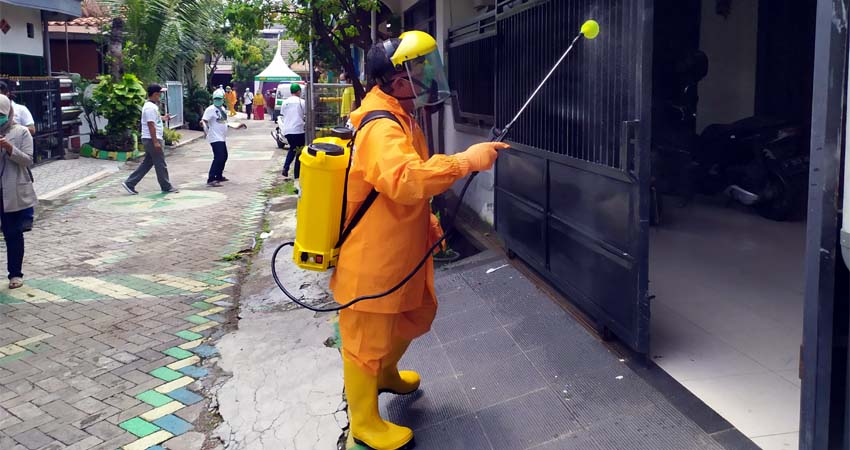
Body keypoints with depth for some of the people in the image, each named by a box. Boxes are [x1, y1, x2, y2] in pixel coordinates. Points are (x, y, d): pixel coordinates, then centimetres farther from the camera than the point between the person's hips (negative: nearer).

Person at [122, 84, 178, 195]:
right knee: (160, 164, 0)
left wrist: (161, 118, 27)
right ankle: (166, 187, 10)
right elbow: (151, 125, -22)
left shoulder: (151, 105, 15)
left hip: (150, 140, 11)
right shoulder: (150, 107, -18)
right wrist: (156, 142, -24)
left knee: (147, 163, 13)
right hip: (152, 139, -11)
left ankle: (130, 184, 12)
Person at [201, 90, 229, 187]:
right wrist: (203, 123, -41)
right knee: (218, 157, -18)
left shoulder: (222, 108, 13)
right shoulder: (210, 109, -13)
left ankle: (219, 176, 33)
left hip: (222, 138, 10)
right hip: (215, 138, -10)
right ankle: (211, 180, -18)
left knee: (224, 157, 18)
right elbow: (204, 120, -24)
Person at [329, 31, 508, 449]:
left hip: (401, 252, 10)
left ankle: (386, 374, 54)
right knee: (366, 341, 7)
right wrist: (466, 160, -39)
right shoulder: (381, 129, -27)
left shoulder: (399, 117, 8)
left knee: (414, 315, 28)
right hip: (371, 261, -10)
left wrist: (426, 220, 13)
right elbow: (407, 179, -46)